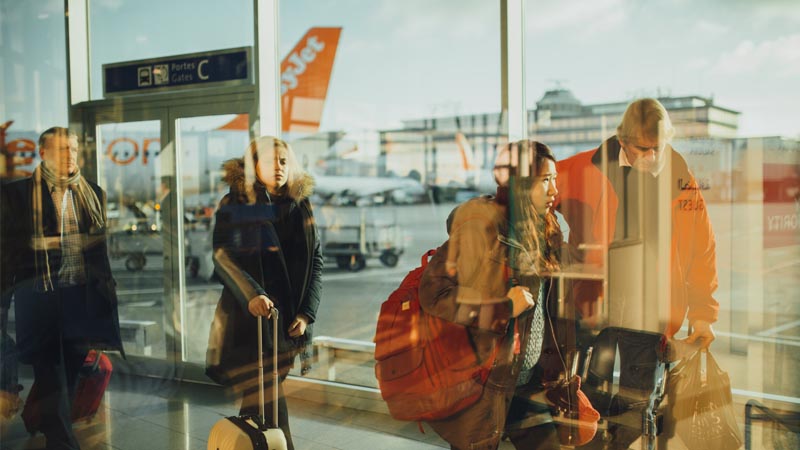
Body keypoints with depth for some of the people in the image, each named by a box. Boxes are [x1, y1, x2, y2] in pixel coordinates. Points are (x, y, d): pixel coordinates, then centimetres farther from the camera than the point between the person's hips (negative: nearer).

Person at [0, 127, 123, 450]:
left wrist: (107, 290, 11)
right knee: (51, 374, -3)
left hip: (82, 296, 4)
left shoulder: (93, 193, 11)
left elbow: (102, 247, 14)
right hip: (39, 298, -4)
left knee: (71, 371, 13)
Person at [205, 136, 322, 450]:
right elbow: (222, 255, -14)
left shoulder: (300, 206, 8)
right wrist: (251, 294, -30)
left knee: (260, 401, 11)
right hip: (247, 317, -3)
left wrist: (307, 312, -3)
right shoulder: (235, 205, -2)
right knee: (267, 405, -6)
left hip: (288, 319, 3)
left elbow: (315, 261, 7)